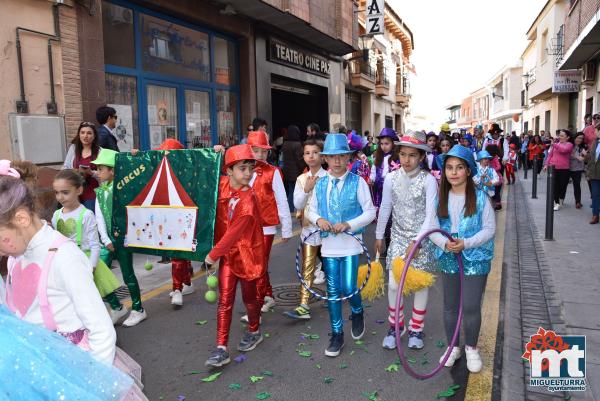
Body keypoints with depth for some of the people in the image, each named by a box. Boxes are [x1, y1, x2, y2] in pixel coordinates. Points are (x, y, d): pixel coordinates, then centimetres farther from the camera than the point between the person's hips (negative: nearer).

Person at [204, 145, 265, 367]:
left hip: (247, 253, -4)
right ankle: (221, 348, 10)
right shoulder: (222, 184, -5)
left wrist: (213, 255, -15)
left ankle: (254, 332, 39)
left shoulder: (248, 199, -22)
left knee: (249, 297, 14)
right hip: (227, 253, 4)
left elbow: (234, 233, -22)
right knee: (224, 301, 4)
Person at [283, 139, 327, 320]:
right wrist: (307, 189, -17)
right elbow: (297, 204, -3)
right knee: (307, 267, -1)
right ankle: (304, 306, -2)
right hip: (309, 227, 2)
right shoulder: (302, 179, 3)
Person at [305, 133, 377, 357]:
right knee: (333, 291, 9)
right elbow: (311, 210, 12)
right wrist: (318, 220, -11)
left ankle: (357, 313, 30)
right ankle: (337, 334, 26)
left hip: (350, 243, -3)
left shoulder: (357, 182, -7)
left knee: (348, 288, -6)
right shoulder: (320, 184, 3)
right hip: (329, 244, 3)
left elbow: (370, 212, -5)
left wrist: (348, 224, -18)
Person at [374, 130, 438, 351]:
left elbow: (430, 214, -14)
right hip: (398, 237, 2)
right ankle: (395, 325, 23)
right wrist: (379, 236, 12)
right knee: (393, 285, 1)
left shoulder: (428, 180, -12)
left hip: (422, 239, -2)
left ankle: (416, 328, 27)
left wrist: (416, 241, -20)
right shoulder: (391, 178, -4)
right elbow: (385, 209, 6)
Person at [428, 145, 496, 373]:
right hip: (448, 259, 3)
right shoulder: (440, 198, -1)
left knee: (471, 307, 0)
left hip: (475, 259, -3)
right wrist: (444, 243, -22)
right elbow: (432, 228, -3)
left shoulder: (480, 197, -9)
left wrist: (466, 243, -21)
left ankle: (471, 349, 25)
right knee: (450, 306, 14)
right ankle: (452, 347, 33)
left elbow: (489, 229, -8)